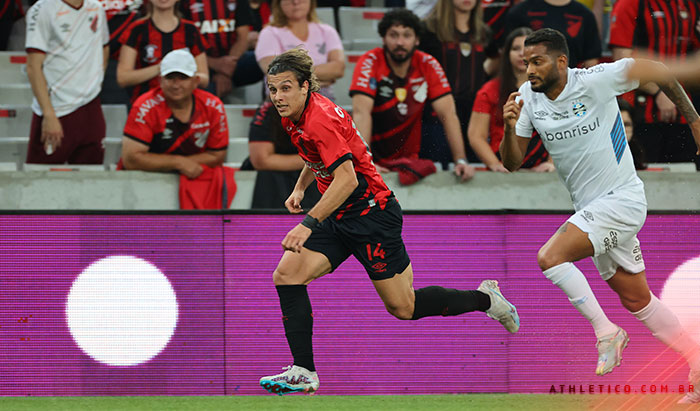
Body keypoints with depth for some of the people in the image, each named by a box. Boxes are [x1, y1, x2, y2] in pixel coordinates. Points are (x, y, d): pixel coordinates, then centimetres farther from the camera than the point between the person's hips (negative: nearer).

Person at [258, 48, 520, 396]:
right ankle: (304, 373, -8)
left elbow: (346, 178, -33)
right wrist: (300, 188, 18)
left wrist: (309, 223, -37)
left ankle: (485, 298, 21)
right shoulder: (294, 117, 4)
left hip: (371, 213, -9)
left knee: (402, 307, 0)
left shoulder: (321, 119, -25)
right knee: (286, 276, -8)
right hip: (338, 219, 9)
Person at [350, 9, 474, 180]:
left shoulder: (428, 65, -3)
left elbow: (447, 114, -6)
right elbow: (361, 112, -22)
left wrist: (461, 160, -18)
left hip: (409, 159, 4)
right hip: (375, 159, -4)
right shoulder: (370, 62, -12)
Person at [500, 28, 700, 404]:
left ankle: (605, 331, -11)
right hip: (592, 208, 8)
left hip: (622, 199, -8)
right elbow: (512, 163, 1)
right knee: (636, 300, 12)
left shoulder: (596, 81, -17)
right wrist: (510, 128, -19)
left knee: (550, 257, -23)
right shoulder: (528, 97, 1)